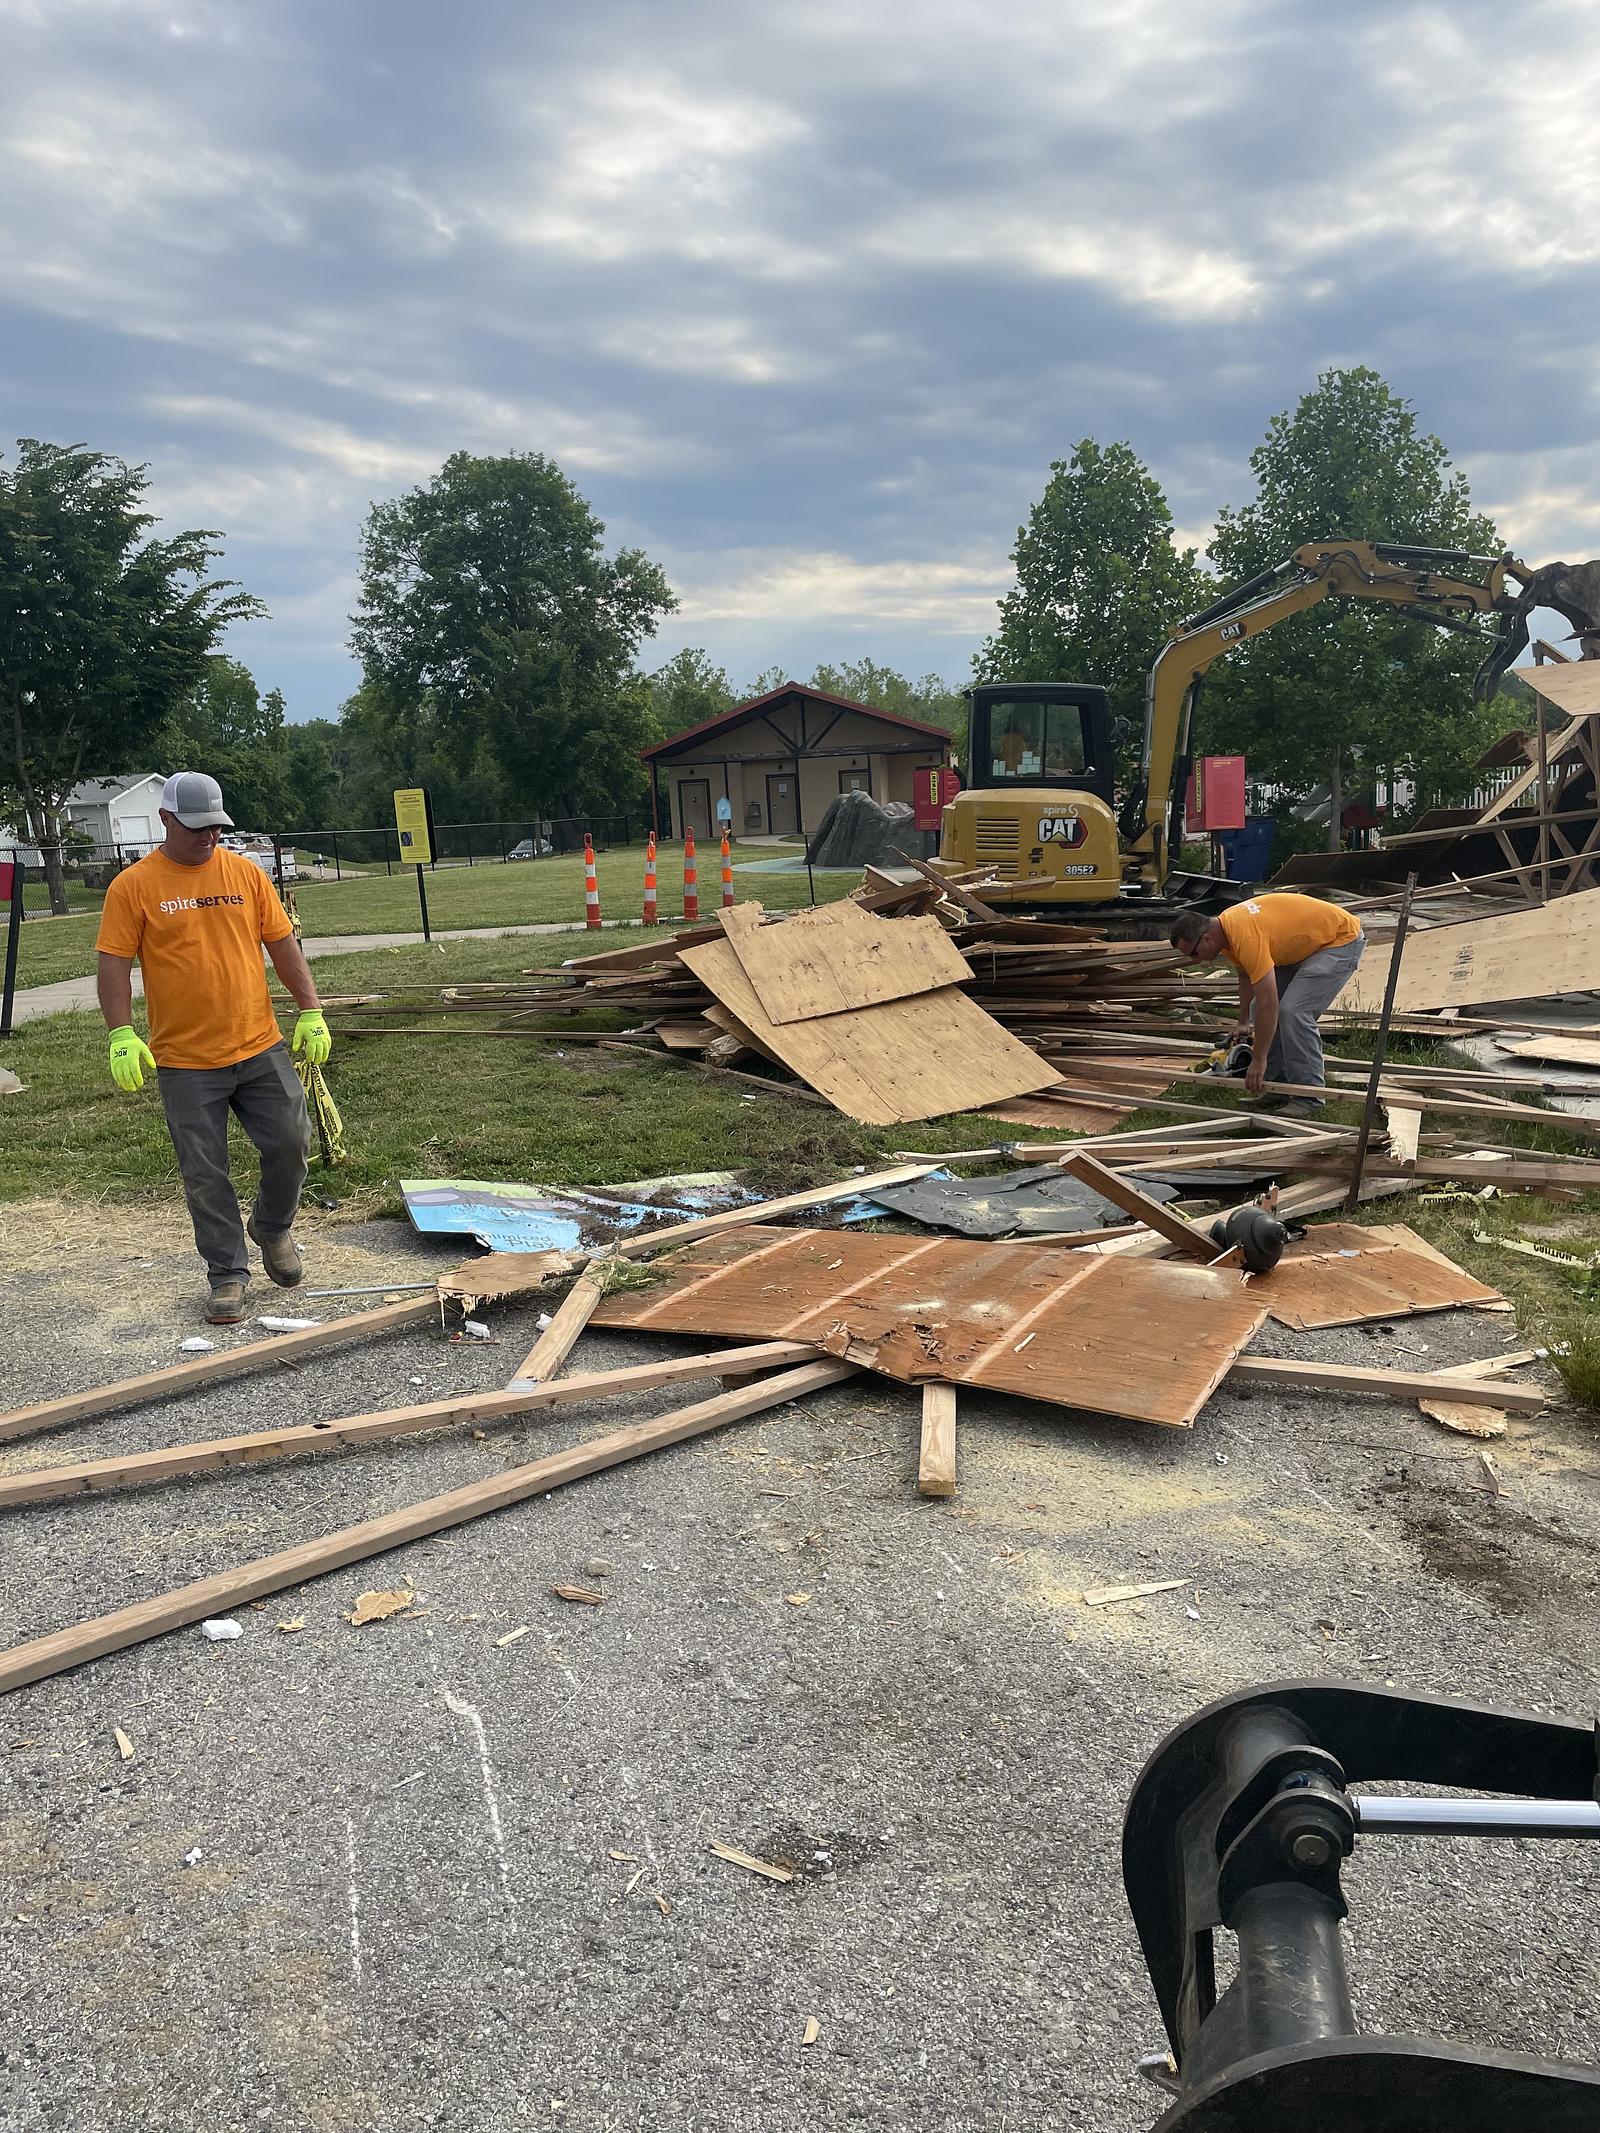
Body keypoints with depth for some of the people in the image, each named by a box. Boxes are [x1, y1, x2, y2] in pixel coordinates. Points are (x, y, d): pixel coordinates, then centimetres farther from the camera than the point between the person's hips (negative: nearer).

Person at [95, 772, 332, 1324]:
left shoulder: (245, 873, 6)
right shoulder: (134, 886, -2)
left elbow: (283, 945, 8)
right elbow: (114, 966, -3)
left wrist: (311, 1012, 2)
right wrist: (122, 1035, -15)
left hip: (261, 1048, 2)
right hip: (184, 1061, -2)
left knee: (291, 1143, 2)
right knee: (204, 1174, 3)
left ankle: (273, 1229, 30)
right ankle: (228, 1274, 17)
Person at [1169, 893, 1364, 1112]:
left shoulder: (1247, 938, -34)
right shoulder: (1223, 927, -5)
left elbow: (1268, 1003, -34)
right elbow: (1246, 974, 14)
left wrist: (1259, 1059, -29)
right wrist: (1244, 1022, 14)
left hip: (1341, 939, -10)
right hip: (1305, 944, 10)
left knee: (1293, 1011, -22)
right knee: (1260, 1009, 3)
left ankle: (1309, 1098, -13)